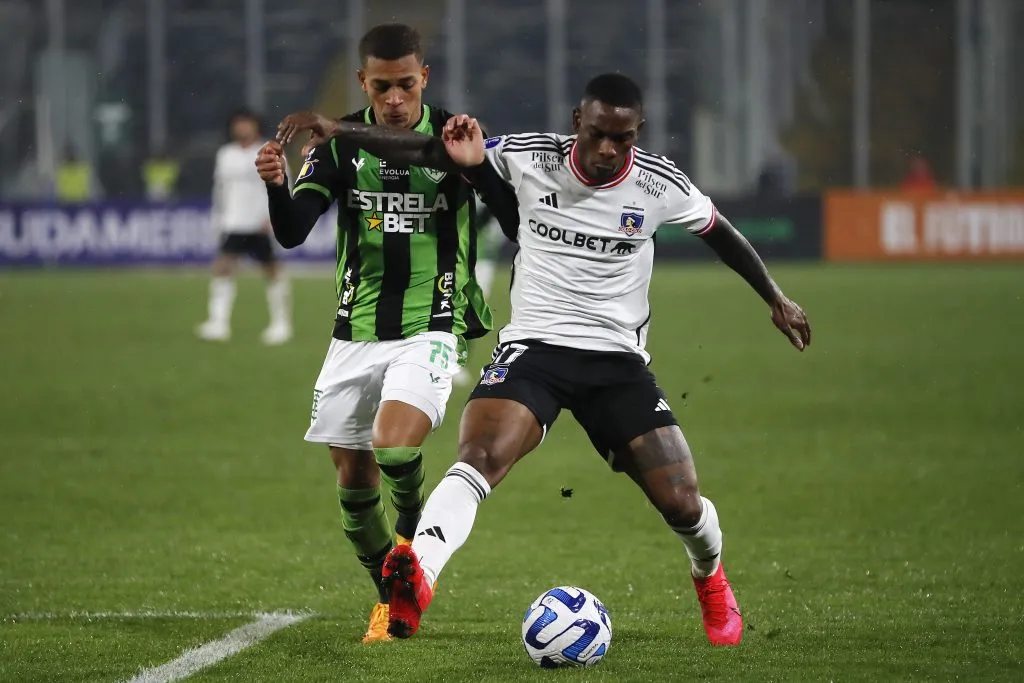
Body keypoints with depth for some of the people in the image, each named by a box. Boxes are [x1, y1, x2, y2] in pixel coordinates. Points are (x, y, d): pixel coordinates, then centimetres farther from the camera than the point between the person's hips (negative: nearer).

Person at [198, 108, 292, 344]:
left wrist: (273, 216, -14)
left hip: (262, 226, -3)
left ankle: (281, 323, 16)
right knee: (223, 267, -12)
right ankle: (219, 323, -16)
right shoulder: (226, 155, 11)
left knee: (272, 271, 3)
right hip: (233, 224, 3)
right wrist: (218, 217, 17)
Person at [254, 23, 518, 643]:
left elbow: (520, 222, -3)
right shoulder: (340, 141, -1)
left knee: (392, 446, -26)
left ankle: (414, 534, 5)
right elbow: (291, 232, -8)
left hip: (430, 329, -4)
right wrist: (276, 186, -29)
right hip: (357, 331, 4)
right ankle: (391, 598, 27)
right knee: (354, 475, 7)